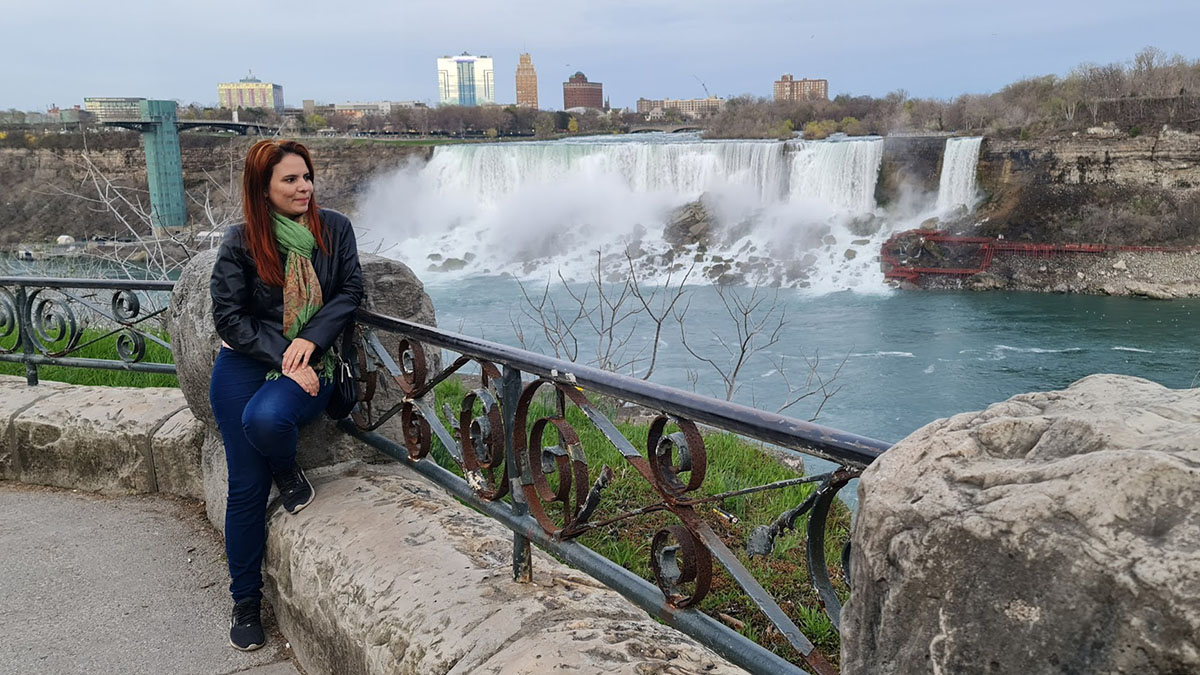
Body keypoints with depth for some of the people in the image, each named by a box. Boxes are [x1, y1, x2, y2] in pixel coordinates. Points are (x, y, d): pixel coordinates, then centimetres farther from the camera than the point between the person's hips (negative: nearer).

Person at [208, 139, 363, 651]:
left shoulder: (334, 228, 1)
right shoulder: (241, 242, -4)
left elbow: (350, 290, 0)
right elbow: (228, 316, -6)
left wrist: (310, 342, -14)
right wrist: (283, 357, -16)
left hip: (311, 366, 0)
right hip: (244, 366, 0)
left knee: (266, 418, -34)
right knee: (246, 486, -2)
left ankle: (287, 471, 3)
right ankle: (245, 602, 15)